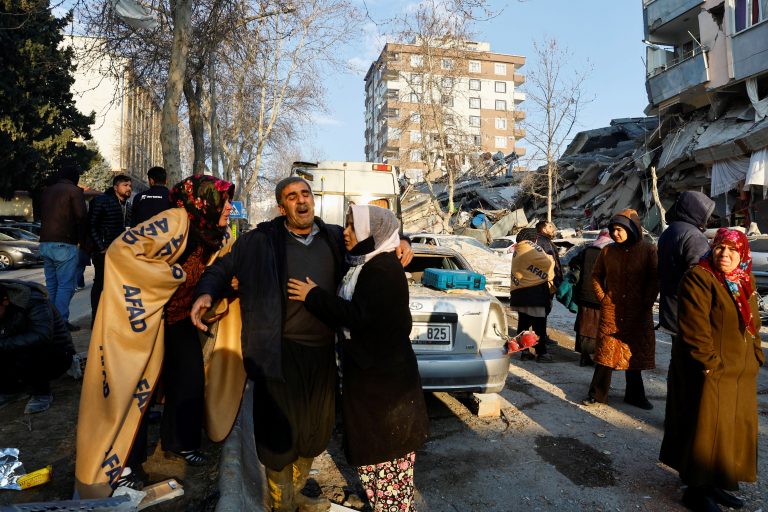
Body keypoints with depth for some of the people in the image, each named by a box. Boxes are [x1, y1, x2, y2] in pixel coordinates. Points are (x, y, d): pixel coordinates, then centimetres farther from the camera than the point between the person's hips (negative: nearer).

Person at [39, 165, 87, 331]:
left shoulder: (46, 191, 17)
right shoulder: (74, 191, -5)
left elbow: (41, 216, 20)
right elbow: (81, 218, -9)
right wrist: (81, 240, 3)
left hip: (45, 243, 7)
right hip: (65, 244, -7)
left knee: (51, 283, 14)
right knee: (66, 284, -4)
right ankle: (61, 321, -6)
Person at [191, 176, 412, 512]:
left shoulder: (335, 238, 3)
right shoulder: (261, 241, -7)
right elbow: (223, 267, 0)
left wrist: (399, 243, -3)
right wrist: (206, 293, -18)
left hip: (323, 352, 5)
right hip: (282, 353, -4)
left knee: (315, 430, 22)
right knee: (281, 433, 11)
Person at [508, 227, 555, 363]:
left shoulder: (516, 251, 14)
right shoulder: (531, 248, -11)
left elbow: (526, 270, 13)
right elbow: (546, 263, -9)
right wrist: (551, 259, 12)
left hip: (518, 292, 8)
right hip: (535, 291, -8)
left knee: (523, 322, 12)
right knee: (539, 324, -1)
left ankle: (524, 351, 17)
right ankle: (541, 353, 3)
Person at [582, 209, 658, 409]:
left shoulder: (648, 250, -4)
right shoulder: (607, 251, 2)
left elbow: (655, 279, -3)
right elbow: (596, 276, 12)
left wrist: (646, 303, -8)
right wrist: (602, 298, 3)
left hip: (638, 313, -1)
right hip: (610, 312, 1)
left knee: (634, 353, 12)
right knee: (605, 352, 4)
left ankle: (635, 395, 26)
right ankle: (597, 393, 13)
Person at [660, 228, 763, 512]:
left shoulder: (745, 282, 12)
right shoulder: (698, 278, -15)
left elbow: (752, 324, 21)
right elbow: (694, 328, -20)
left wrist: (755, 356, 13)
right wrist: (710, 363, -20)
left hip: (741, 374, 9)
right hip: (709, 374, -9)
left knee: (734, 429, 16)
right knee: (705, 430, 0)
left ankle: (716, 483, 32)